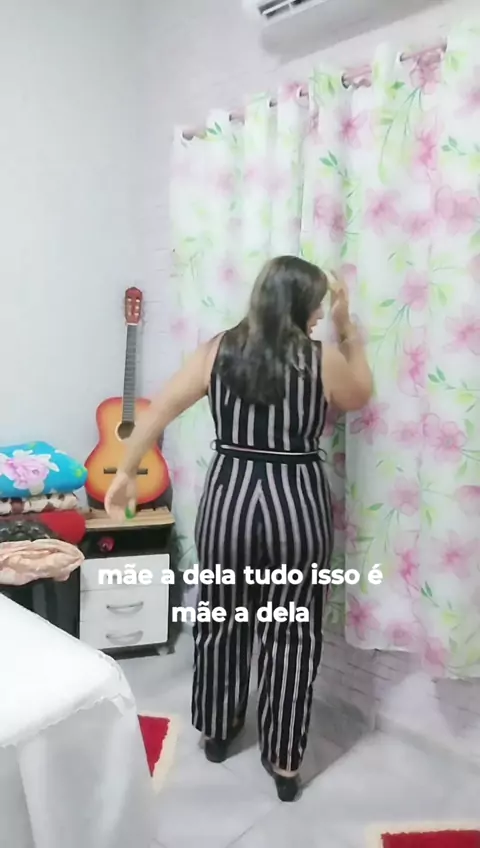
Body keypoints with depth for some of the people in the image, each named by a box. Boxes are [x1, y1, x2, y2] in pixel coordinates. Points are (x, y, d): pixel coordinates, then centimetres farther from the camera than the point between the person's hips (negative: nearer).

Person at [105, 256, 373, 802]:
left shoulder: (219, 351, -2)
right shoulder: (322, 359, -7)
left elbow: (159, 410, -2)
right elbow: (360, 394, 14)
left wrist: (126, 472, 6)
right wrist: (347, 328, 18)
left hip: (228, 501, 2)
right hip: (297, 505, -1)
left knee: (221, 622, 21)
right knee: (291, 636, 13)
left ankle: (217, 731, 41)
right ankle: (283, 762, 28)